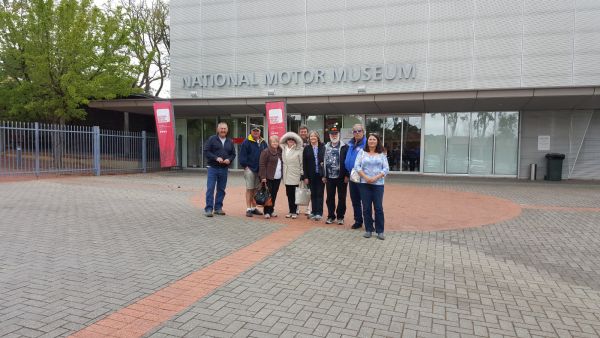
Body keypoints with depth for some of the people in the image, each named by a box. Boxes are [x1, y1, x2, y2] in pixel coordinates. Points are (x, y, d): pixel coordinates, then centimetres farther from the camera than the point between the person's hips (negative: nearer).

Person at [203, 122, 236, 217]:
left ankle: (218, 208, 19)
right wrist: (216, 158, -17)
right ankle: (208, 209, -3)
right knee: (210, 189, -7)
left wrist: (229, 159, -6)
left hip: (224, 169, 4)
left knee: (221, 189, 9)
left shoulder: (230, 142, 12)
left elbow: (233, 154, 15)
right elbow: (206, 151, -6)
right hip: (213, 168, -4)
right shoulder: (212, 139, -1)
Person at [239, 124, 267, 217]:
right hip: (250, 169, -5)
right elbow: (242, 156, -8)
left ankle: (254, 208, 21)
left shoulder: (263, 143, 11)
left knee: (256, 189, 12)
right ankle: (248, 209, 2)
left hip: (260, 170, 5)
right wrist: (245, 166, -13)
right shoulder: (246, 142, -5)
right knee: (249, 189, -3)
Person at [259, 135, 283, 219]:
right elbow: (262, 165, -10)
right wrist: (263, 177, -14)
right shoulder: (266, 151, -7)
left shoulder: (280, 151, 12)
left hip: (277, 177, 6)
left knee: (274, 195, 10)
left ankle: (271, 210, 20)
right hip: (268, 177, -6)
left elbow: (282, 164, 19)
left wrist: (282, 174, 7)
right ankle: (267, 212, 2)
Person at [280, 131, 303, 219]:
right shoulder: (284, 149, 10)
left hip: (295, 175, -4)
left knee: (294, 194, -2)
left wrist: (302, 174, -7)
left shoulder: (299, 150, -5)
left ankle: (294, 211, 8)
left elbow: (302, 163, -5)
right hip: (287, 175, 5)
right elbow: (283, 160, 15)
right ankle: (291, 211, 17)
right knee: (289, 194, 8)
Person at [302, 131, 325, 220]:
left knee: (320, 194, 2)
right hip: (311, 175, 1)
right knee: (313, 194, 8)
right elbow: (304, 164, 2)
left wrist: (325, 174, -10)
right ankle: (314, 212, 16)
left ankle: (319, 213, 6)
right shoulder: (306, 149, 3)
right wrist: (305, 177, -3)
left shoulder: (323, 147, 0)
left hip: (320, 175, -1)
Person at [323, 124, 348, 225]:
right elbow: (323, 161, 9)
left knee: (341, 198, 5)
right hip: (329, 177, 4)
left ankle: (340, 216, 16)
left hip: (341, 177, -3)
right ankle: (331, 216, 20)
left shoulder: (344, 147, -4)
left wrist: (347, 175, -11)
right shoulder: (326, 147, 9)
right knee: (330, 198, 9)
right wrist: (323, 175, 4)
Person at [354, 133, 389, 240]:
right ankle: (368, 230, 13)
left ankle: (380, 231, 6)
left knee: (378, 207, -2)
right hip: (364, 183, 1)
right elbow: (357, 166, 0)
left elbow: (386, 169, 2)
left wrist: (375, 178, -11)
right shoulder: (362, 153, 8)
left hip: (378, 184, 0)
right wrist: (365, 177, -12)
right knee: (366, 207, 3)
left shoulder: (382, 154, 8)